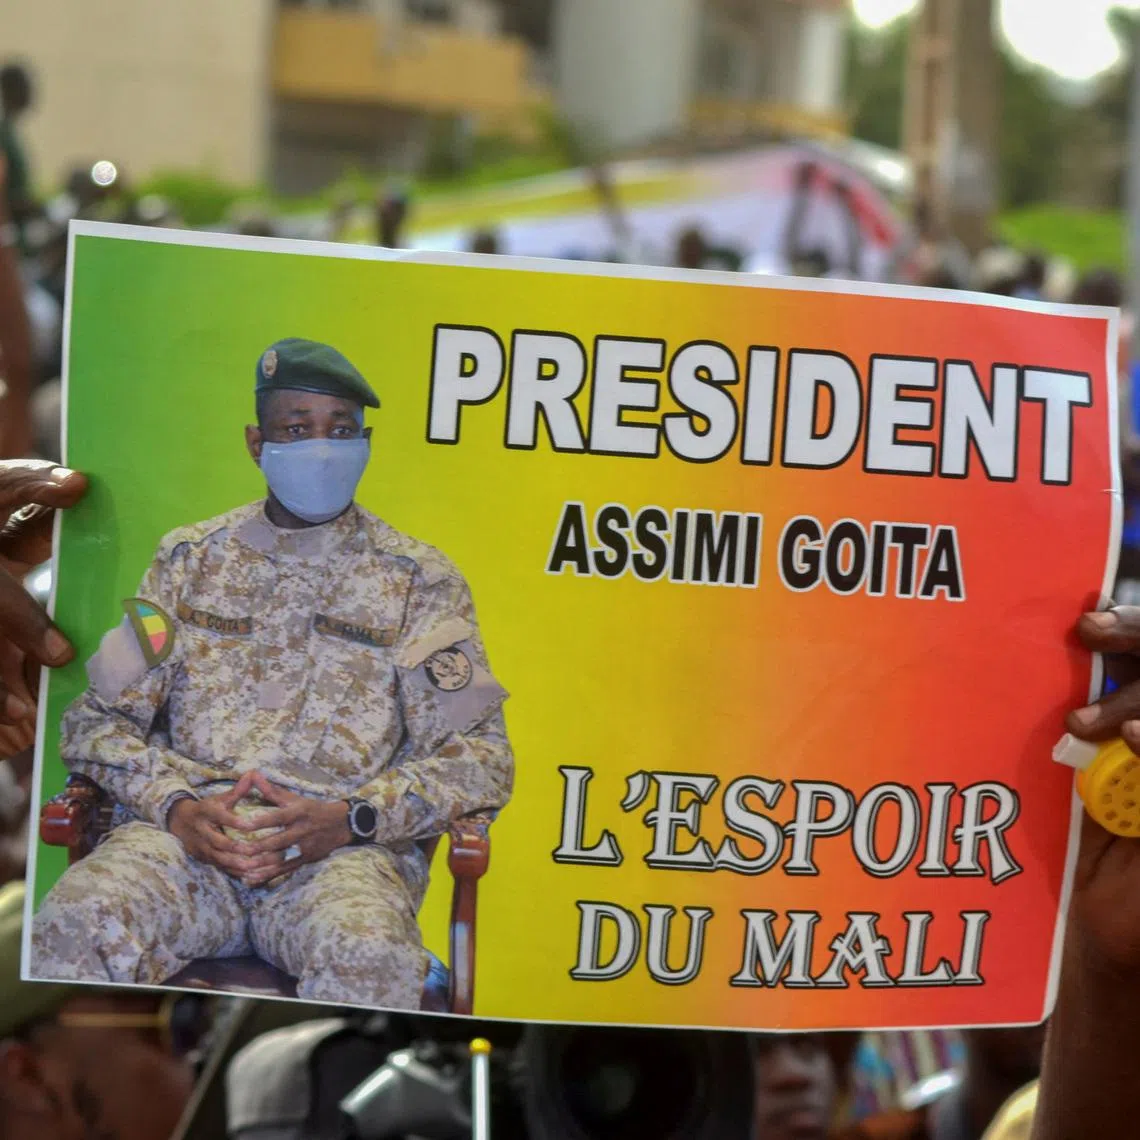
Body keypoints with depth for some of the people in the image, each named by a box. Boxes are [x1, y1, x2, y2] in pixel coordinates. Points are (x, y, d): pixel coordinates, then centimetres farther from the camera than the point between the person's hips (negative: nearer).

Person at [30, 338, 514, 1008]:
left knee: (370, 954, -39)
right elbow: (97, 721, 14)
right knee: (77, 923, -34)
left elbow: (480, 756, 7)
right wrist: (175, 806, -8)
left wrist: (350, 819, -11)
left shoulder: (419, 580, 14)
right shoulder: (192, 558, 19)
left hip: (346, 848, -1)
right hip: (190, 829, 1)